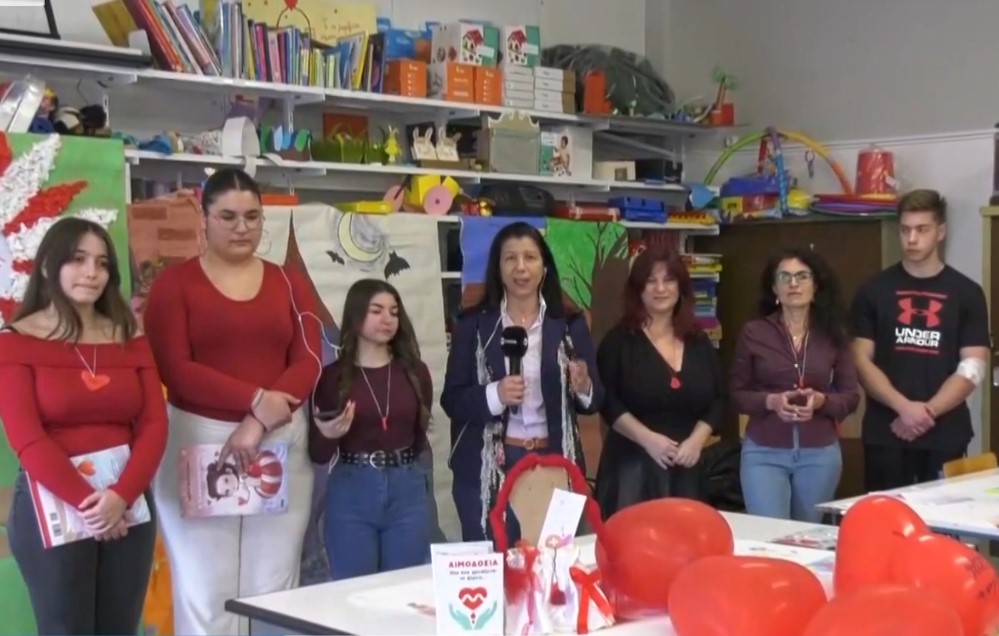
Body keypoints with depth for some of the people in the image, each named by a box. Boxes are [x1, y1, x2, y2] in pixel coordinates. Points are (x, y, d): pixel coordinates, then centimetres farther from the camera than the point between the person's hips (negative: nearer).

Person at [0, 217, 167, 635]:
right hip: (52, 506, -4)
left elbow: (154, 424, 2)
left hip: (129, 507, 4)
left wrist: (121, 495, -13)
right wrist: (86, 502, -17)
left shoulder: (129, 338, 10)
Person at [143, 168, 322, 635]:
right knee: (205, 589, -2)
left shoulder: (288, 283, 12)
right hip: (198, 442, -2)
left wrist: (259, 424, -12)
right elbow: (174, 369, -8)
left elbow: (309, 362, 2)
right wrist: (258, 400, -16)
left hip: (281, 444, 3)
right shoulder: (174, 284, 3)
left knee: (272, 586, 3)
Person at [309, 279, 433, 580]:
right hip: (351, 492, -2)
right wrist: (328, 436, -19)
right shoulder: (333, 375, -3)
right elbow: (319, 455, -1)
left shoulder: (415, 371, 4)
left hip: (407, 491, 2)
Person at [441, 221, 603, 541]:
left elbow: (595, 400, 7)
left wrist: (583, 388, -15)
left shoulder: (570, 324, 4)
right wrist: (494, 395, -20)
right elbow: (451, 400, -3)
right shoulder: (472, 324, -1)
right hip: (487, 469, -1)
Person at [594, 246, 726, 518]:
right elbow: (607, 401, -9)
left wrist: (697, 439, -6)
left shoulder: (699, 342, 12)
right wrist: (648, 439, -18)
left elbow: (719, 399, 11)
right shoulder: (619, 340, -1)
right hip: (632, 463, -4)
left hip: (686, 467, 4)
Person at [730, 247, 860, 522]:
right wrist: (770, 401, -17)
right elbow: (736, 394, 1)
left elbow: (852, 396, 4)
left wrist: (821, 400, -15)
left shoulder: (833, 335, 3)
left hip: (820, 453, 2)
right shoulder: (753, 332, -2)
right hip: (764, 452, -2)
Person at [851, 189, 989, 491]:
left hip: (945, 436, 0)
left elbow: (972, 369, -1)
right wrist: (904, 407, -14)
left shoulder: (967, 293, 3)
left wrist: (927, 412, -13)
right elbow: (862, 361, -1)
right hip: (885, 434, 0)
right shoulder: (874, 291, 4)